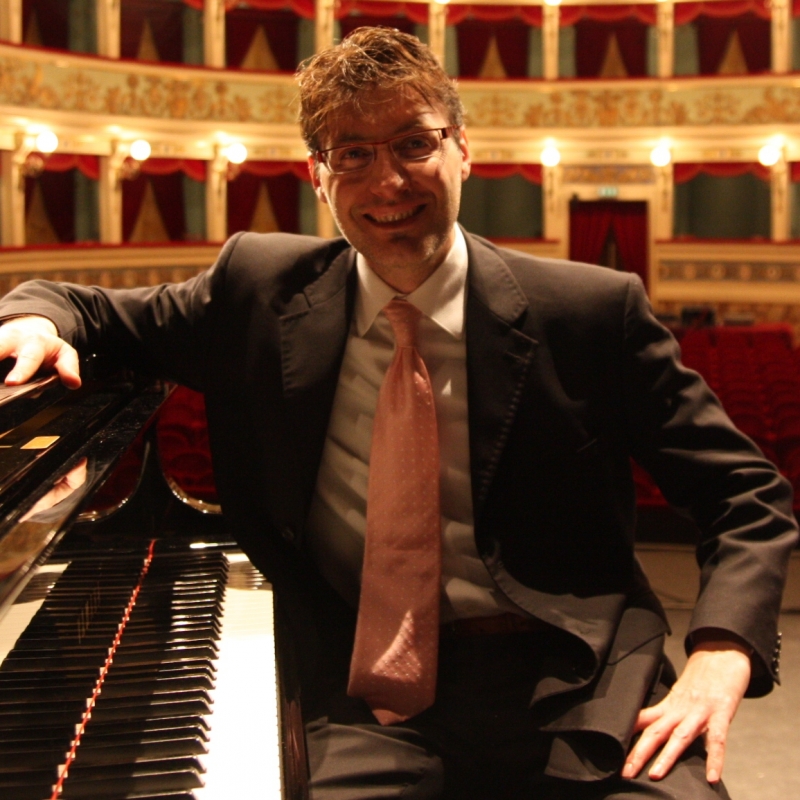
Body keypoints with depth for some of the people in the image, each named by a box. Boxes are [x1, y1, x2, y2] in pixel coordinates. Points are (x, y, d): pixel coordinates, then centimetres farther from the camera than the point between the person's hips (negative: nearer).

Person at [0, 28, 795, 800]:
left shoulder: (594, 311, -2)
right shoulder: (264, 289, 4)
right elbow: (103, 317, 17)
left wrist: (720, 656, -16)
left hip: (572, 685, 0)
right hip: (370, 694, 1)